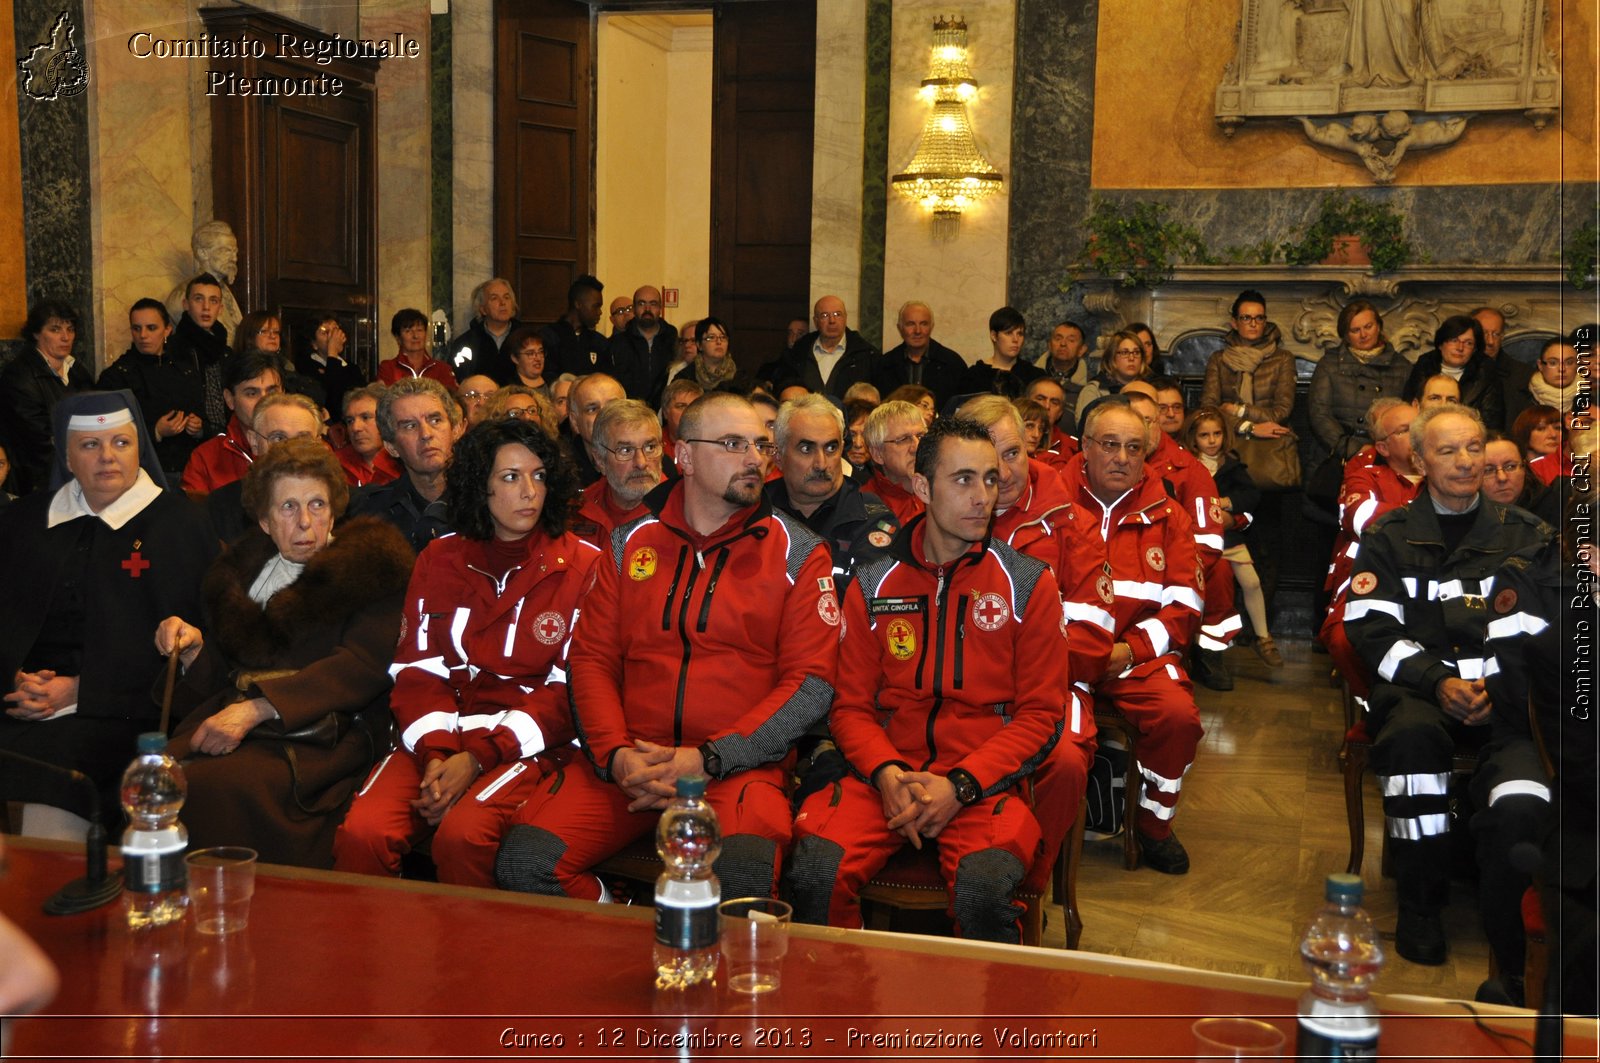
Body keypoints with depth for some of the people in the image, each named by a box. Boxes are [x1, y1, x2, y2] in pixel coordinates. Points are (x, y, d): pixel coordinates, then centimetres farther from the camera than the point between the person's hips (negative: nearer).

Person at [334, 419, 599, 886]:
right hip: (439, 738, 3)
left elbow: (571, 689, -4)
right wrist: (435, 753, -11)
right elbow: (415, 669, 8)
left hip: (531, 743, -3)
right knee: (361, 833, -24)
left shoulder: (581, 565, 2)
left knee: (461, 835, -31)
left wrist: (477, 758, -13)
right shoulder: (438, 558, 14)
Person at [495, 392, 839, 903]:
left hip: (739, 765, -3)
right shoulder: (631, 544, 13)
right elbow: (591, 656, 11)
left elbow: (810, 682, -3)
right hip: (628, 763, 3)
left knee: (743, 872, -34)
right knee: (525, 862, -19)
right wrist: (614, 753, -8)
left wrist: (707, 760, -11)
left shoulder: (797, 553, 4)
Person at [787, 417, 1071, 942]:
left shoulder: (1028, 584, 4)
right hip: (886, 775, 2)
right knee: (815, 869, -26)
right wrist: (888, 774, -11)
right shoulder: (873, 585, 10)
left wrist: (960, 785, -12)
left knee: (985, 885, -33)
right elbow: (852, 706, 10)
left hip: (986, 781, -2)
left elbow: (1042, 713, 2)